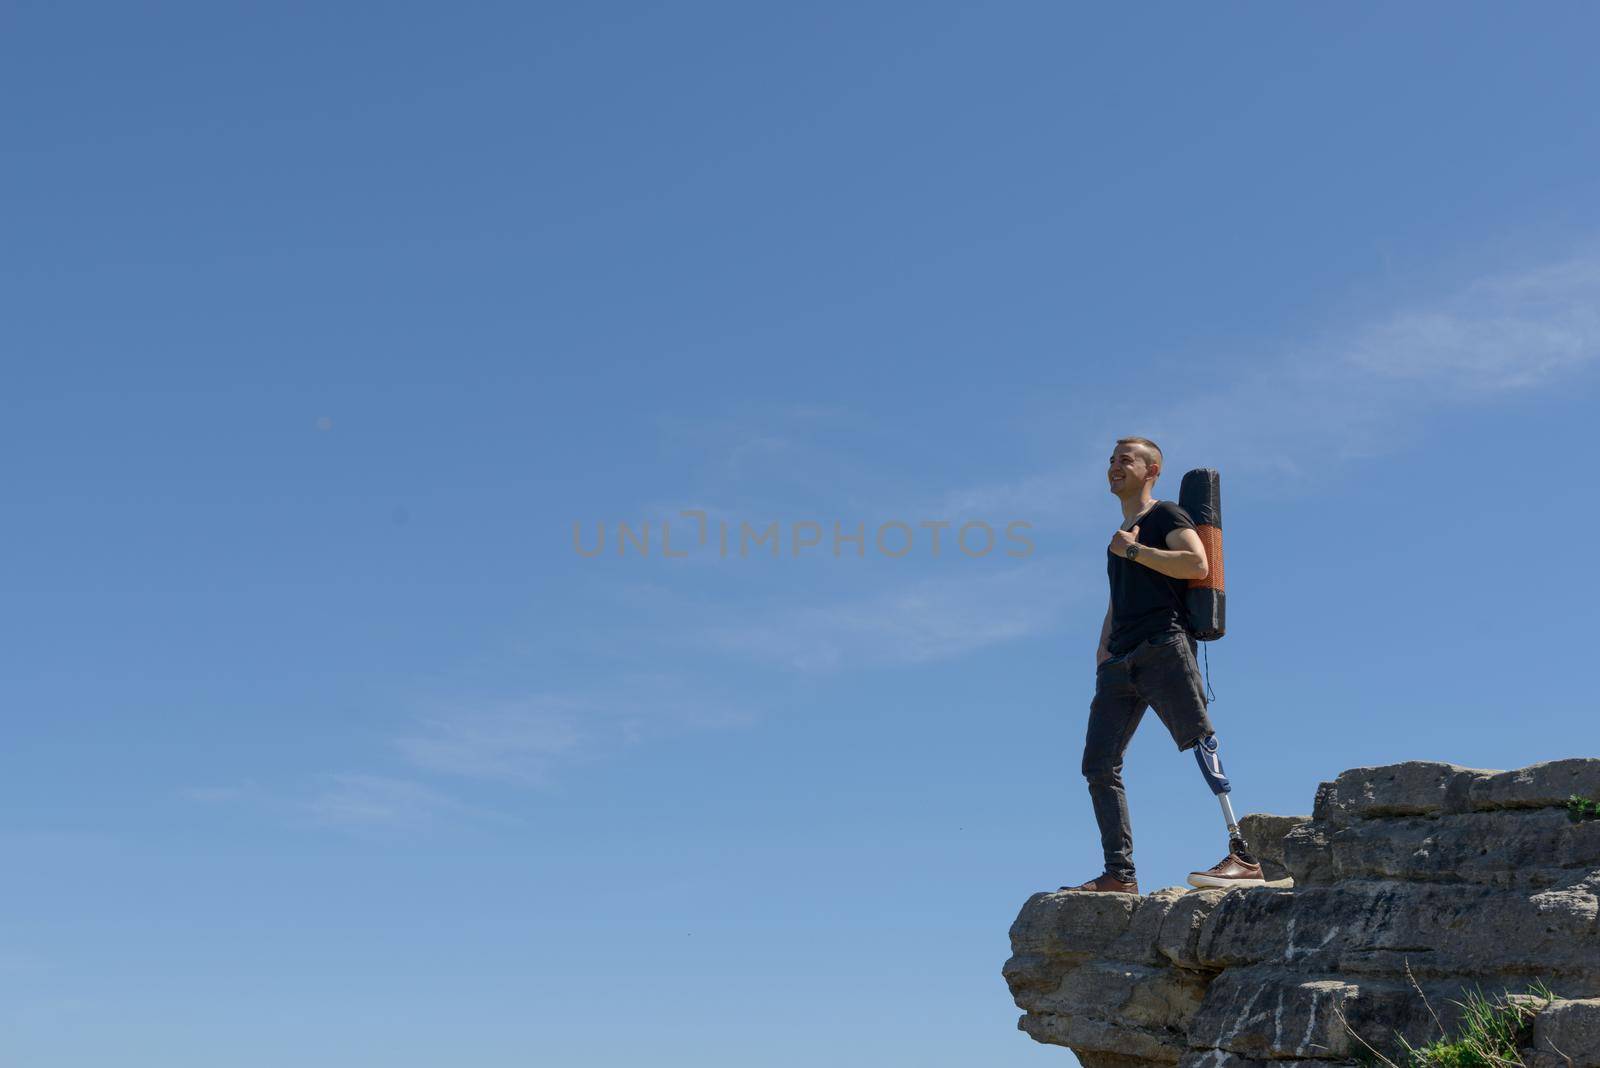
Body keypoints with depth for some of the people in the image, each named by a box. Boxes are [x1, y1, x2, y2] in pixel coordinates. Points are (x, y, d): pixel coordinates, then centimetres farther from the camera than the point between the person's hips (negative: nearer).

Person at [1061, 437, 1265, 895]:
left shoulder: (1165, 515, 6)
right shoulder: (1120, 536, 30)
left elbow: (1197, 564, -12)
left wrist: (1133, 550, -6)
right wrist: (1103, 648, 19)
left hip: (1162, 646, -8)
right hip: (1121, 661, 8)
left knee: (1200, 739, -19)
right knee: (1098, 764, -2)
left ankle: (1243, 856, -23)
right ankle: (1120, 874, -1)